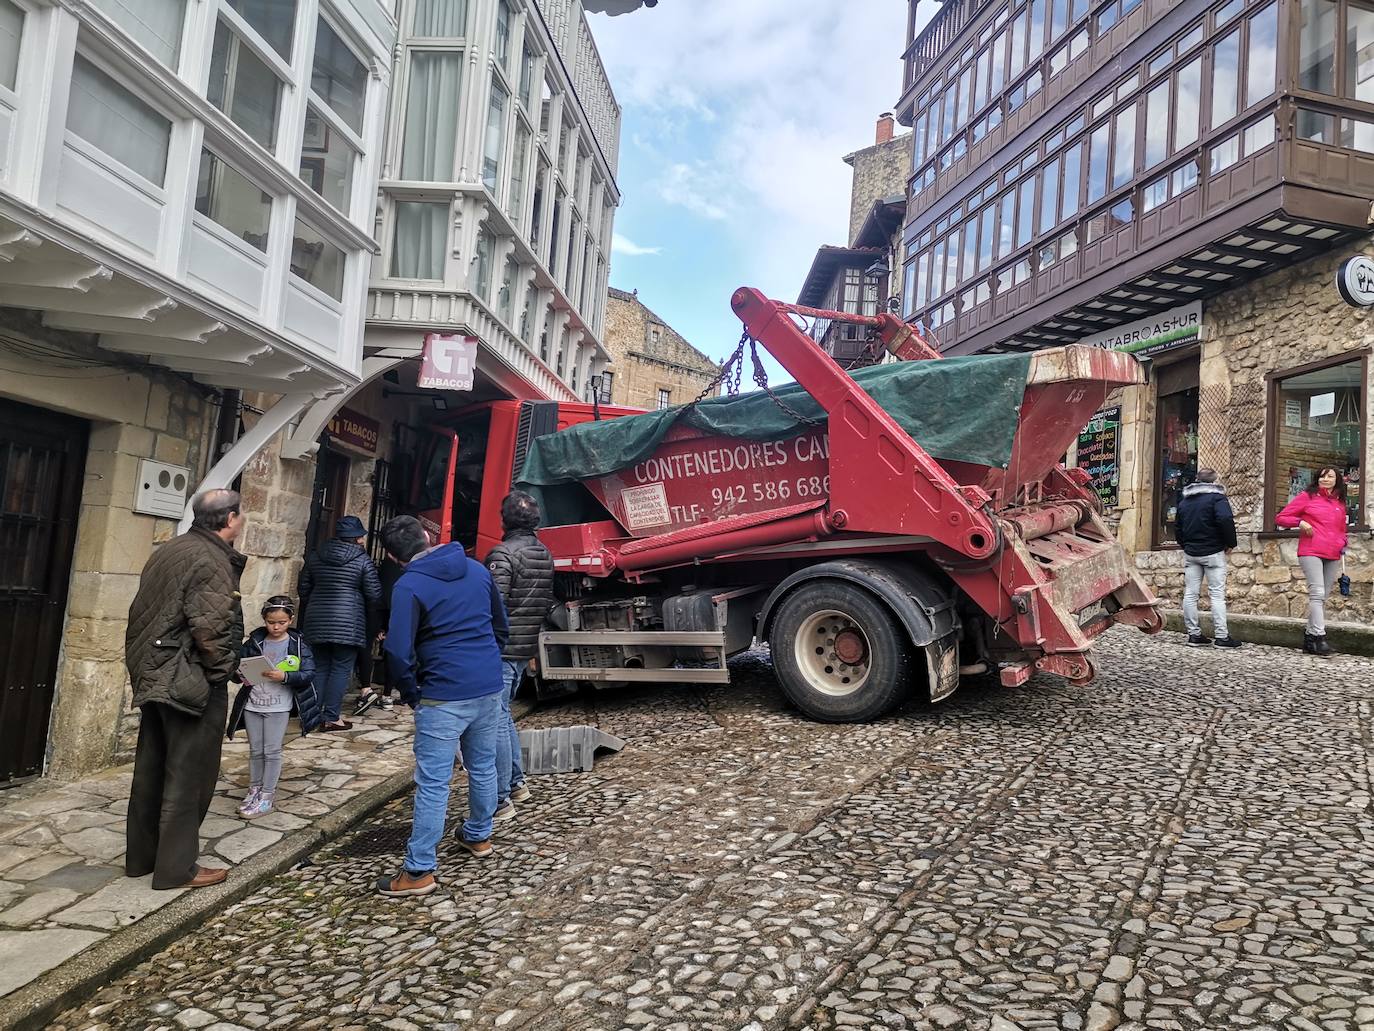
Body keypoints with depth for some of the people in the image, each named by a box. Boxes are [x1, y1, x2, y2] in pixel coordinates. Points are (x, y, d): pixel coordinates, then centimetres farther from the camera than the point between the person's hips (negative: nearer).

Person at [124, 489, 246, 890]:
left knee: (151, 769, 17)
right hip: (195, 684, -9)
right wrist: (222, 668, -9)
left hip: (155, 677, 9)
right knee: (189, 775, 2)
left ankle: (141, 855, 30)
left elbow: (141, 613, 13)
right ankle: (177, 867, 10)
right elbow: (209, 627, -25)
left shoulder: (167, 551, 9)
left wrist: (145, 665, 19)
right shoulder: (212, 561, -18)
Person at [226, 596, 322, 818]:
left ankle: (267, 795, 12)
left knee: (272, 751, 2)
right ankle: (254, 790, 27)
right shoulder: (254, 642, 2)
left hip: (278, 706, -3)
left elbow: (309, 674, -11)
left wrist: (285, 676, -25)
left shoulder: (298, 644, -6)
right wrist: (242, 676, -16)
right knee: (255, 750, 13)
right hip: (252, 704, 3)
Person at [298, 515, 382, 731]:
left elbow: (304, 589, 14)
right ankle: (331, 718, 1)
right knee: (341, 669, 1)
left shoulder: (315, 556, 9)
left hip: (317, 622, 5)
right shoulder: (362, 560, -5)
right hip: (348, 623, -5)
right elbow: (374, 594, -5)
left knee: (320, 668, 12)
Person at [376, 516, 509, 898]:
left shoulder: (409, 586, -11)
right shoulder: (477, 569, 8)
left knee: (433, 783, -1)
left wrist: (409, 694, 0)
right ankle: (479, 836, 38)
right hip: (490, 687, 6)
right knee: (483, 767, 20)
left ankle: (419, 872, 5)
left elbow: (398, 651, -15)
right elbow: (501, 626, 16)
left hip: (444, 695, -6)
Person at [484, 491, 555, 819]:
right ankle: (516, 783, 29)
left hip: (501, 648, -8)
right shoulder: (545, 555, 10)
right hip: (526, 648, 9)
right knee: (504, 715, 22)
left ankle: (501, 800, 3)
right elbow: (548, 603, 17)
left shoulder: (503, 554, -16)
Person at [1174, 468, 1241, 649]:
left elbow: (1178, 526, 17)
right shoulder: (1216, 497, -8)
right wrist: (1230, 544, -11)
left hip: (1190, 552, 5)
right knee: (1217, 594, -3)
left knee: (1190, 594, 5)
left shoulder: (1184, 500, 12)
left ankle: (1194, 635, 7)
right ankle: (1221, 637, -4)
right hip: (1213, 552, -5)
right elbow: (1226, 520, -22)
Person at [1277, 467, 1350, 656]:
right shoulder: (1307, 496, 4)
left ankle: (1310, 636, 13)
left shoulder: (1339, 503, 17)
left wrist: (1343, 543, 8)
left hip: (1333, 556, 6)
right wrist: (1300, 522, -14)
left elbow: (1341, 530, 28)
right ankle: (1319, 637, -20)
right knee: (1317, 593, -16)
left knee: (1323, 596, 7)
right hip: (1311, 553, -6)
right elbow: (1281, 518, 4)